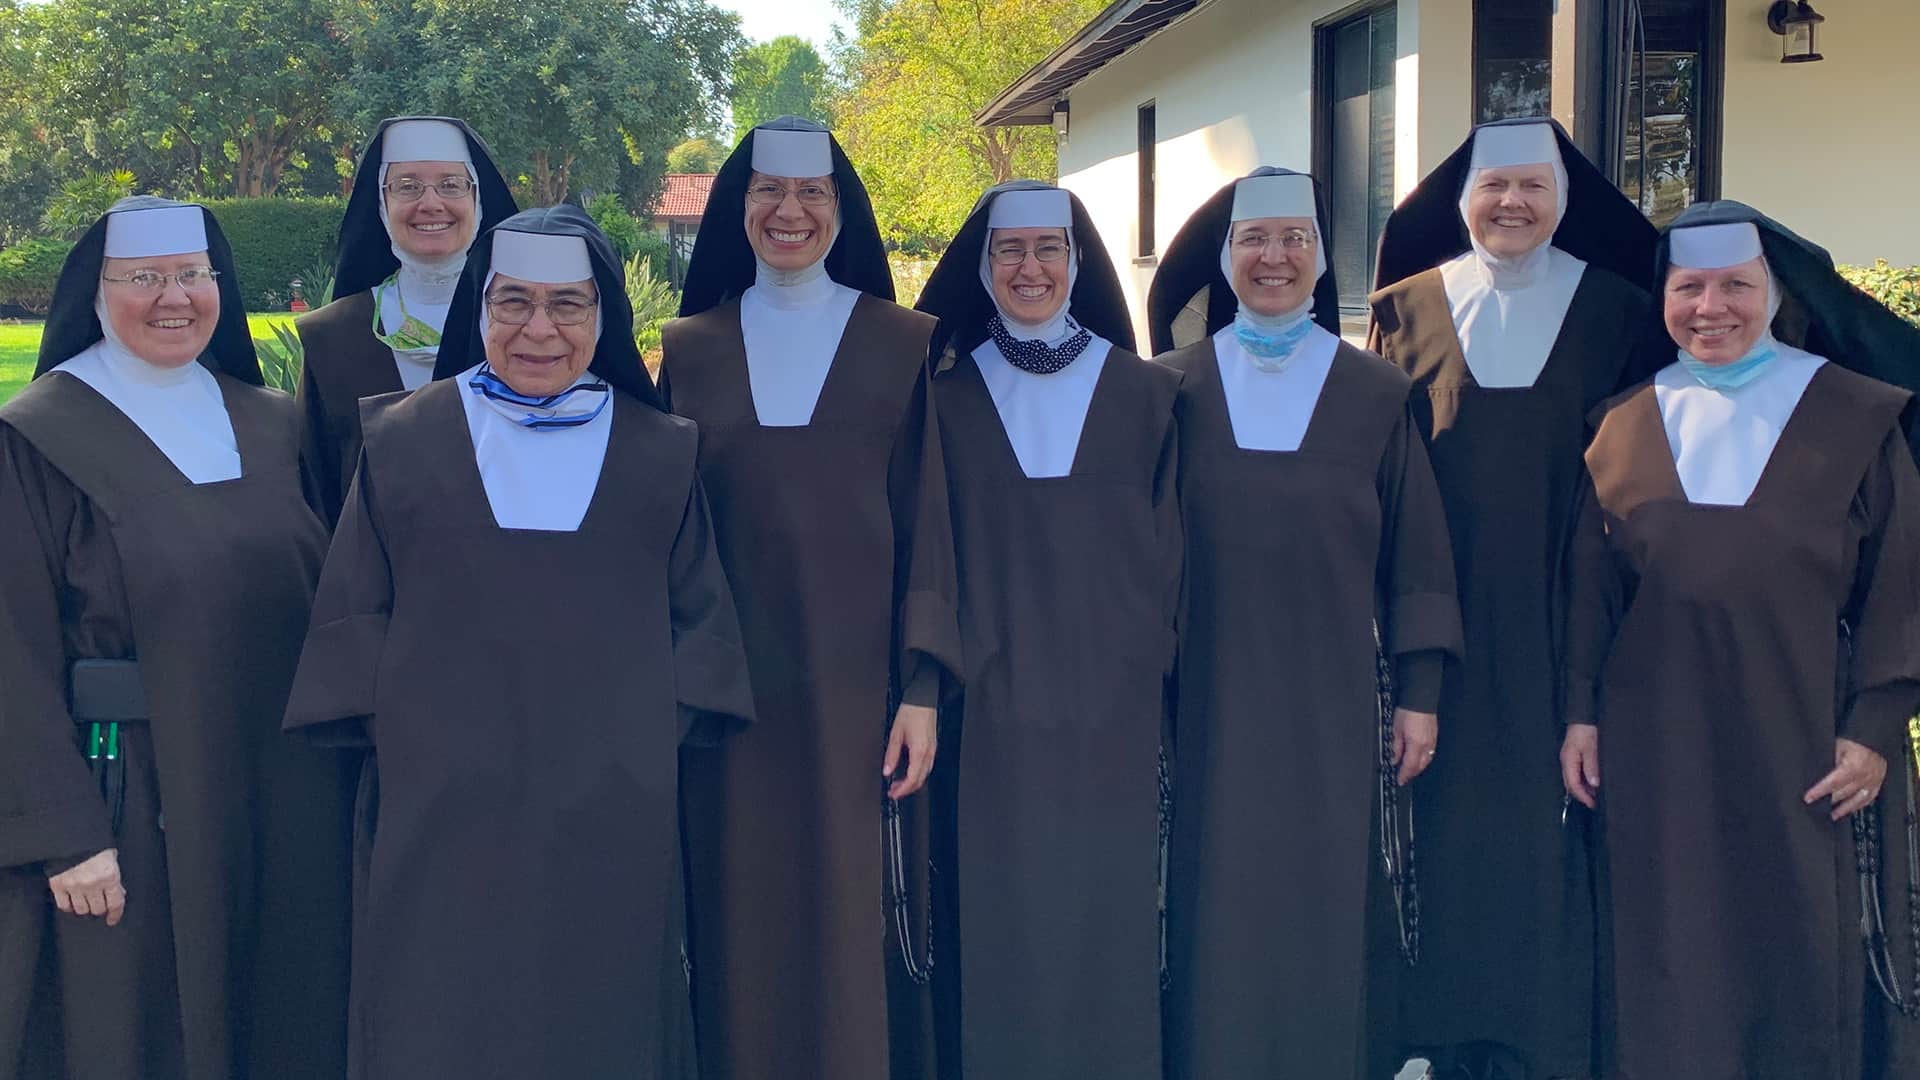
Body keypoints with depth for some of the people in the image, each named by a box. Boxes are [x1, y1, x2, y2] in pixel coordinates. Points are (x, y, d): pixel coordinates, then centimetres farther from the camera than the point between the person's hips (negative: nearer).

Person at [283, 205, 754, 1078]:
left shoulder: (660, 454, 7)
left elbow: (702, 615, 8)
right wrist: (391, 731, -3)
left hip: (613, 816, 1)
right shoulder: (402, 441, 4)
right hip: (446, 808, -1)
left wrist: (662, 726, -2)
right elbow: (353, 613, 5)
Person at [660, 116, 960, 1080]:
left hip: (857, 682, -2)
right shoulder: (690, 348, 9)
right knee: (742, 926, 6)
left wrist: (922, 689, -7)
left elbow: (926, 521, 0)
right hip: (729, 685, 2)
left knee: (853, 927, 2)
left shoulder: (902, 344, 3)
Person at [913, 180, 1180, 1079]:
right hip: (989, 710, 0)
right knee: (997, 923, 3)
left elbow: (1168, 548, 5)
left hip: (1111, 709, 0)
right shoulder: (947, 398, 5)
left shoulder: (1145, 393, 4)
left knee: (1105, 908, 5)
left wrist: (1159, 669, 0)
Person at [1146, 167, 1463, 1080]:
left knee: (1319, 909, 6)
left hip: (1328, 700, 0)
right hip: (1208, 698, 0)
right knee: (1214, 910, 4)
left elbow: (1415, 556, 3)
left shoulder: (1376, 394, 2)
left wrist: (1419, 694, 0)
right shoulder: (1172, 387, 3)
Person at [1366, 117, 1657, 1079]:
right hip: (1442, 616, 1)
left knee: (1554, 819, 2)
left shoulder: (1616, 310, 5)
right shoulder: (1406, 309, 6)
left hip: (1566, 619, 0)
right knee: (1447, 813, 3)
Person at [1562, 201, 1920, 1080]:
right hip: (1659, 741, 2)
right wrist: (1581, 712, 2)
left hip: (1807, 737, -1)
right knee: (1675, 959, 7)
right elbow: (1591, 583, 8)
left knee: (1810, 951, 6)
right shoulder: (1626, 423, 6)